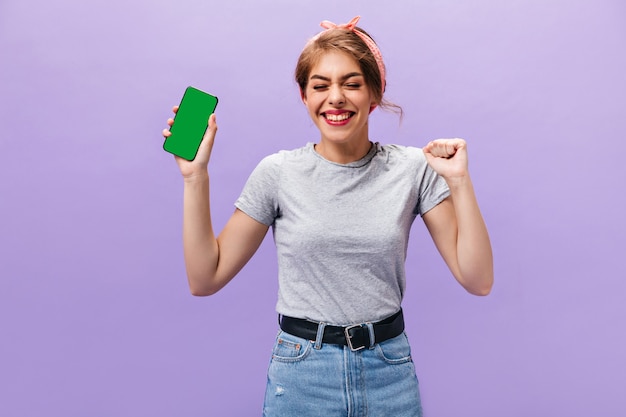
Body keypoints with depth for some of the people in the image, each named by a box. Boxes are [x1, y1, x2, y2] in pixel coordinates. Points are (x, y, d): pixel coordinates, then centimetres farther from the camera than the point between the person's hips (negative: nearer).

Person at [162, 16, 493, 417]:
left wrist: (459, 180, -15)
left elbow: (478, 279, -6)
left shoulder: (413, 169, -5)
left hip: (390, 374, 1)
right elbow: (205, 279, -4)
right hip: (302, 378, 0)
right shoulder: (277, 173, -7)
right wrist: (196, 176, -11)